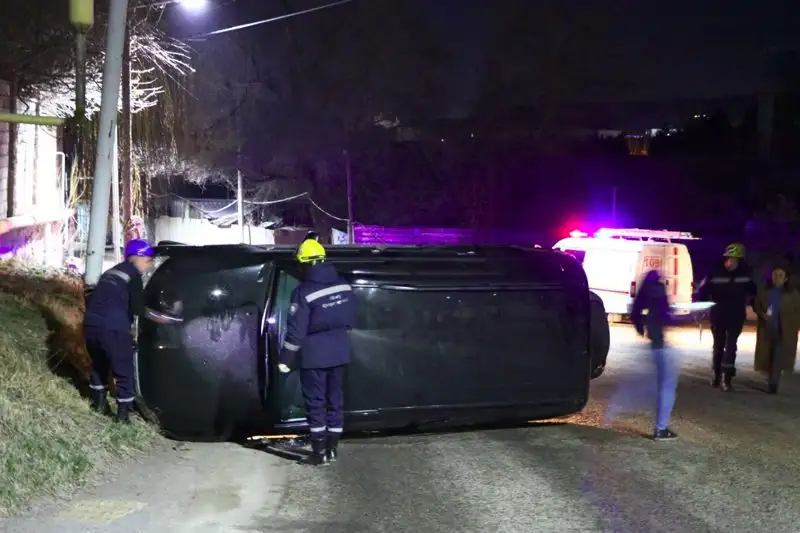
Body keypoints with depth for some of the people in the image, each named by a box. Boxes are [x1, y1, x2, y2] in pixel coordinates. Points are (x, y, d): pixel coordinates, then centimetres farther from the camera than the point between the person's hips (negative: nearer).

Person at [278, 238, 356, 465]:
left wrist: (285, 359, -8)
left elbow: (296, 331, -16)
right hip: (339, 352, 5)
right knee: (335, 400, 12)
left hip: (314, 355, -5)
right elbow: (350, 319, 11)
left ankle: (320, 450, 6)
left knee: (315, 402, 4)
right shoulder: (344, 286, -1)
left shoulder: (305, 292, -18)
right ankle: (332, 448, 17)